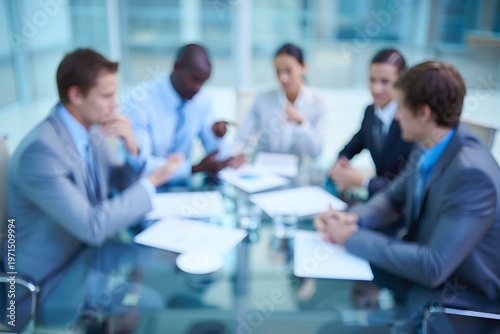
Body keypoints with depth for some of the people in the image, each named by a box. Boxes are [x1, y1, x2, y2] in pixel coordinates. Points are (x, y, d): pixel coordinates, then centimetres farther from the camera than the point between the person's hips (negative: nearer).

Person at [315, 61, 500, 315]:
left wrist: (352, 237, -25)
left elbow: (432, 268, -31)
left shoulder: (473, 174, -30)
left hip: (462, 302, -6)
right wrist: (353, 218, -15)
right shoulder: (427, 148, -6)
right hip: (421, 273, 6)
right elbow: (393, 198, 6)